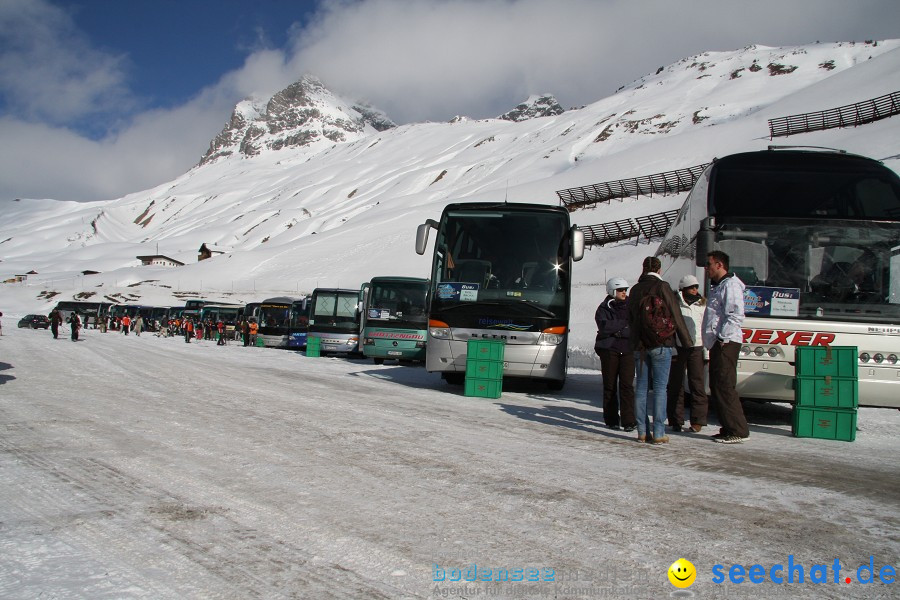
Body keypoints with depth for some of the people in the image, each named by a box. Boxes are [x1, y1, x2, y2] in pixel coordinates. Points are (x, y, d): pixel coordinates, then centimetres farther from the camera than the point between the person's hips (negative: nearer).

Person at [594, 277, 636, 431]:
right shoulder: (604, 308, 5)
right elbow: (604, 326, -13)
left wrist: (617, 331, -12)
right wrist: (625, 324, -11)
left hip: (628, 350, 1)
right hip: (609, 350, 0)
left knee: (627, 384, -8)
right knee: (610, 385, 4)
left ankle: (629, 421, -9)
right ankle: (611, 419, 13)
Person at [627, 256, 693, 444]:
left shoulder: (635, 290, 9)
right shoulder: (662, 287, -6)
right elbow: (676, 316, -4)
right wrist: (687, 341, 4)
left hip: (639, 346, 5)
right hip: (661, 345, -4)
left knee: (641, 387, 8)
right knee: (660, 387, -3)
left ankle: (642, 431, 9)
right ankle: (658, 433, -3)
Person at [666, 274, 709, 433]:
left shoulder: (703, 305, 12)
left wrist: (707, 351, 3)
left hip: (697, 348, 1)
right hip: (678, 348, -1)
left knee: (697, 385, -2)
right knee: (676, 385, 3)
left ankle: (697, 421, 3)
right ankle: (676, 421, 12)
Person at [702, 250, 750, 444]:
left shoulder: (730, 285, -10)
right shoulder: (718, 286, 22)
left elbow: (736, 316, -20)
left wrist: (723, 338, -20)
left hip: (726, 344, -11)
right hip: (717, 343, 11)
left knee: (725, 386, -12)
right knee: (717, 387, 11)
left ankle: (738, 431, -9)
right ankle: (729, 428, 17)